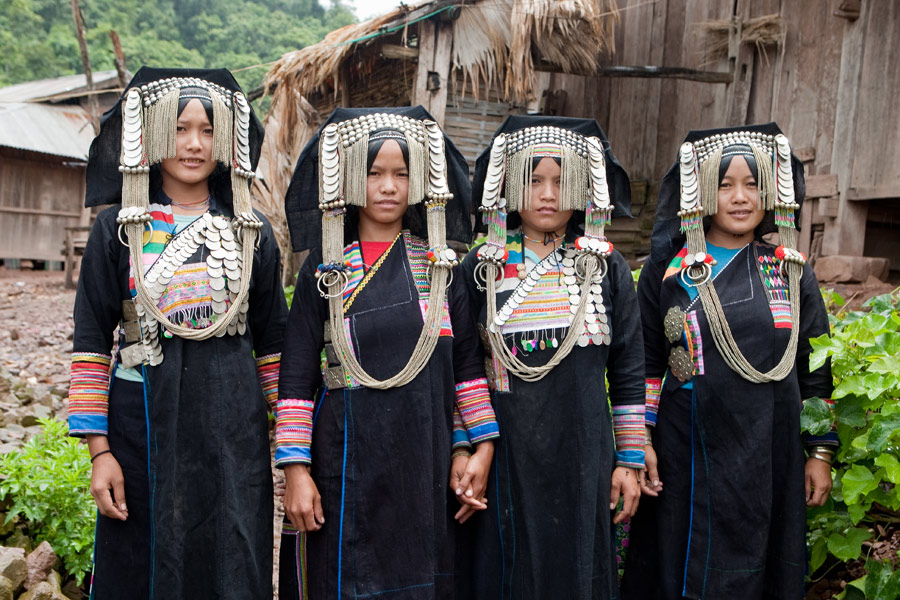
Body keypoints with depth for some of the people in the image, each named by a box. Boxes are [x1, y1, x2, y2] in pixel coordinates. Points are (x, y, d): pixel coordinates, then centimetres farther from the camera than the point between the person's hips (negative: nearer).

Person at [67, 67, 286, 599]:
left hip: (234, 421, 1)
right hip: (145, 416, -1)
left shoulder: (253, 232, 7)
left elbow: (273, 341, 9)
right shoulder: (118, 229, 2)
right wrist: (99, 449, -5)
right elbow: (92, 341, 0)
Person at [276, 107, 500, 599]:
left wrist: (480, 446, 2)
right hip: (348, 461, -1)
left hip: (426, 462, 2)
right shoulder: (324, 271, 0)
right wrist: (295, 470, -6)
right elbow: (297, 377, -1)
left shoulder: (440, 265, 5)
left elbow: (467, 361, 7)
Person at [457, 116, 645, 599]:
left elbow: (628, 372, 4)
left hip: (582, 458, 1)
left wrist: (629, 461, 3)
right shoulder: (482, 268, 1)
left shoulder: (607, 268, 2)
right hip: (505, 457, 0)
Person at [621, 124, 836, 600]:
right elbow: (645, 363, 1)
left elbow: (817, 369, 7)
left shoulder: (791, 271, 5)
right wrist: (639, 443, -4)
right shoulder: (668, 270, -1)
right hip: (687, 456, -2)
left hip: (770, 454, 2)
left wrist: (821, 453, 5)